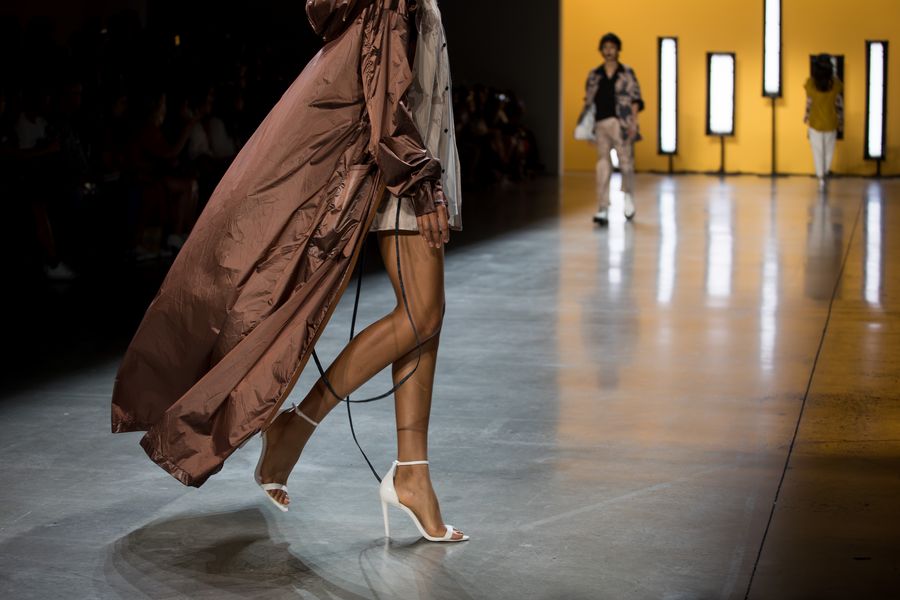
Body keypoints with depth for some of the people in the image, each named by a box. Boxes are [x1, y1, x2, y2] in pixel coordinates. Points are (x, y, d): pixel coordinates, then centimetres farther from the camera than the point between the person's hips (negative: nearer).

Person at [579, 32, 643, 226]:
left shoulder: (627, 73, 6)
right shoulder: (594, 76, 12)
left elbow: (635, 99, 1)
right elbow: (588, 102, 13)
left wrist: (633, 122, -10)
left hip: (621, 123, -2)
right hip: (600, 124, 2)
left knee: (626, 163, -1)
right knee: (603, 167, -4)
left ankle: (628, 195, 28)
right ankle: (603, 210, -6)